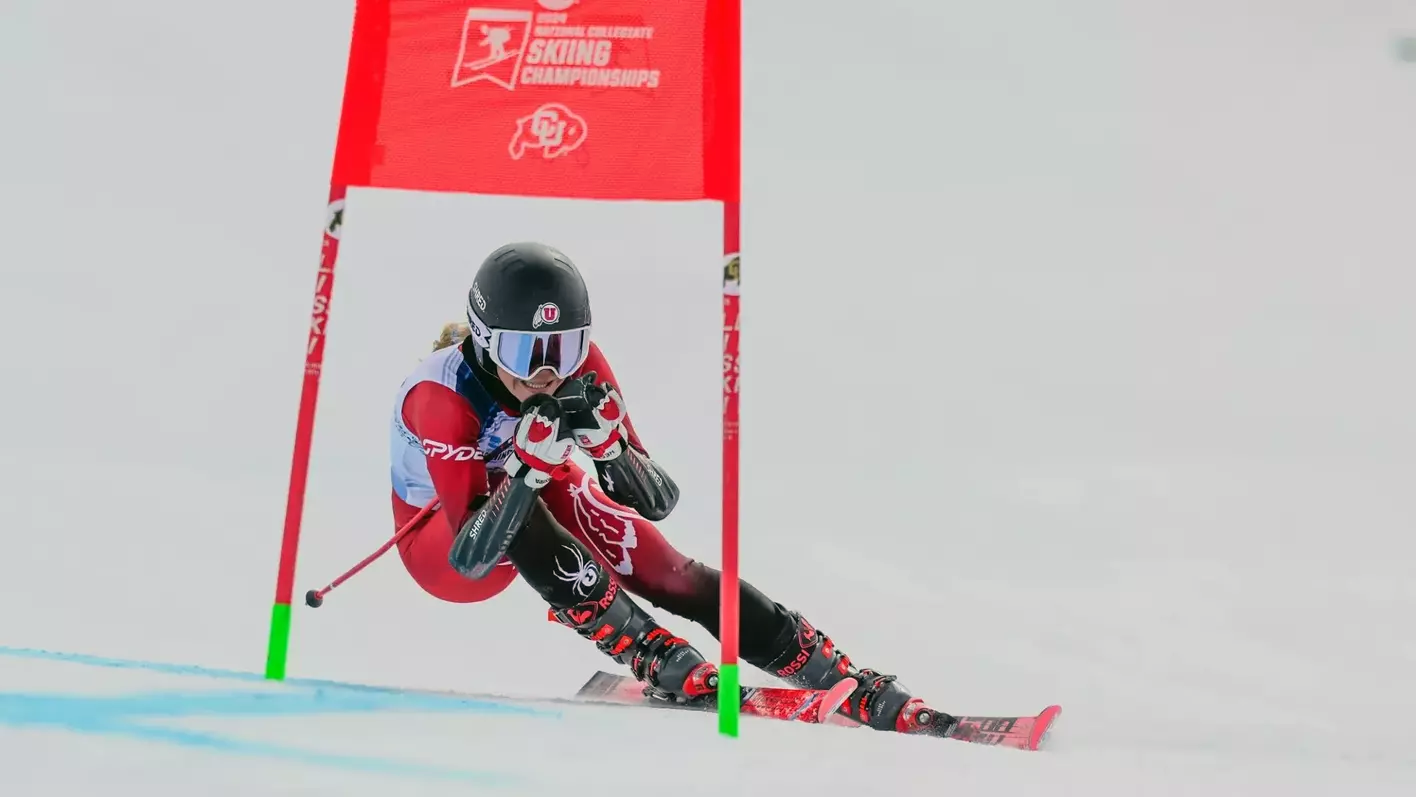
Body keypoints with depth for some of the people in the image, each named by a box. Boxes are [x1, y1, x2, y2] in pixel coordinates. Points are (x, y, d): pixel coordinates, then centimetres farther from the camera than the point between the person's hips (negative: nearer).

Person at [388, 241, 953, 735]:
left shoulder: (576, 364, -22)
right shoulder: (440, 395, -32)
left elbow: (656, 502, -20)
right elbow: (470, 557, -36)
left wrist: (606, 437, -38)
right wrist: (530, 460, -48)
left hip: (542, 503, 3)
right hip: (443, 547, -3)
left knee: (670, 574, -19)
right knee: (517, 502, -37)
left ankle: (863, 691, -16)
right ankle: (660, 660, -29)